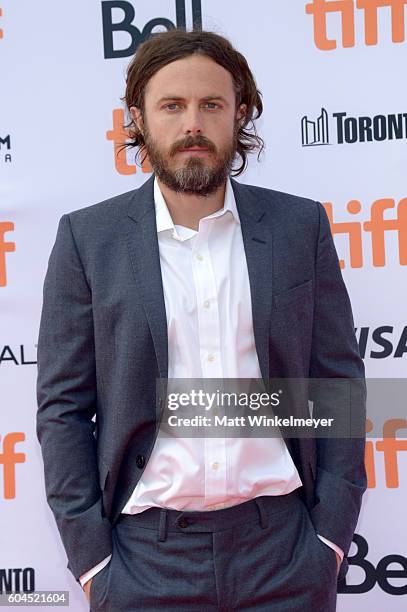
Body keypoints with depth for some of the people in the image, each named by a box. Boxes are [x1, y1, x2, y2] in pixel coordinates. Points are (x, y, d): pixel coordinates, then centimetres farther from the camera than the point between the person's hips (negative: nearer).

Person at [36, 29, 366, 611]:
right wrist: (90, 555, -4)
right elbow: (63, 406, -1)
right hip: (146, 552, 0)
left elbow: (339, 382, 2)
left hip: (282, 543, 1)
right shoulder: (88, 237, -3)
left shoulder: (301, 225, 0)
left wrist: (332, 531, -2)